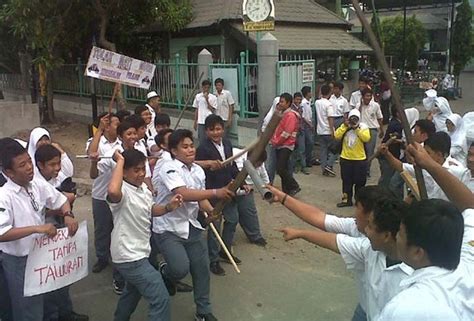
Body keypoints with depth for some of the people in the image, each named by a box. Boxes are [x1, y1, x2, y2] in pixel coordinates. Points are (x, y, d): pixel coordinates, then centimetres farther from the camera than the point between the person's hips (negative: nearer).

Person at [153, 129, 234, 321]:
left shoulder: (199, 171, 5)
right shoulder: (169, 168, -18)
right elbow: (184, 194, -32)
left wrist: (211, 210, -10)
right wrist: (215, 192, -39)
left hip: (192, 227, 7)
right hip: (168, 229, -7)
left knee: (202, 268, 8)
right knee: (181, 268, -21)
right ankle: (165, 273, 17)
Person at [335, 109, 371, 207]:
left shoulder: (363, 127, -4)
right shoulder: (344, 126, 3)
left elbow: (366, 138, -20)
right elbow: (337, 136, -12)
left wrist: (357, 128, -21)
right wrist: (345, 126, -17)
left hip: (360, 159, -2)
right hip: (345, 158, 2)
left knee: (360, 181, 7)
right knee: (346, 181, 10)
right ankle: (347, 200, 21)